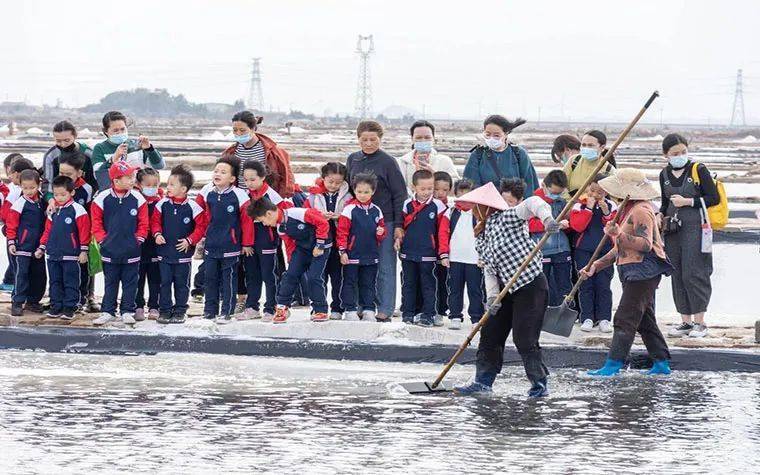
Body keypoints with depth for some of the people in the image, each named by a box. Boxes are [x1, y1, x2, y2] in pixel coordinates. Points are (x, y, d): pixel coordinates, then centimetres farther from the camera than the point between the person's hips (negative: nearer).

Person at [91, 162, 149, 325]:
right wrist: (103, 240, -6)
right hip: (110, 251, -1)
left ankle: (127, 312, 17)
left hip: (131, 251, 1)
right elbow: (96, 223, 0)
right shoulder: (103, 199, -6)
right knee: (110, 283, 10)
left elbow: (143, 224, 2)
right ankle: (108, 312, 16)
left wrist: (138, 239, -5)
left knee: (130, 283, 7)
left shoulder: (137, 199, -3)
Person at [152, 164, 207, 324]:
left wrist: (190, 240, -11)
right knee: (164, 282, 5)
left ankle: (180, 311, 16)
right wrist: (157, 234, -10)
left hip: (183, 252, -2)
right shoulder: (162, 204, -1)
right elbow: (155, 221, 7)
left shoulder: (192, 207, -8)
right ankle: (164, 310, 12)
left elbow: (201, 226, -4)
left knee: (182, 284, 7)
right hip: (164, 252, 2)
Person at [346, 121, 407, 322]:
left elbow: (400, 194, -4)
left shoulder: (388, 162, -4)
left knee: (385, 267, -1)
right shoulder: (353, 160, 9)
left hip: (384, 221, -4)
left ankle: (385, 310, 2)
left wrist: (398, 225, -10)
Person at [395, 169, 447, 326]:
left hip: (428, 254, -3)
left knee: (428, 285, 2)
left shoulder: (438, 206, -4)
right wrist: (398, 240, -1)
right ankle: (407, 313, 17)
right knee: (408, 284, 10)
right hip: (408, 252, 3)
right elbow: (401, 225, 14)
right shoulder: (408, 204, 4)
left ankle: (428, 315, 7)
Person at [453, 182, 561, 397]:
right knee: (490, 333, 9)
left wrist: (546, 218, -44)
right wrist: (492, 295, -9)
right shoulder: (480, 239, 12)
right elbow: (489, 269, 6)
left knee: (524, 338, -11)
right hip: (508, 290, 9)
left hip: (531, 285, -9)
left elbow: (532, 203, -24)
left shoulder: (506, 218, -11)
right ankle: (483, 381, 19)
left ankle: (540, 383, 1)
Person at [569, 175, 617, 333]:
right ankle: (587, 318, 4)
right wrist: (589, 208, -14)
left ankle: (604, 318, 3)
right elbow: (577, 225, -12)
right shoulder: (580, 205, 2)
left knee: (603, 284, -1)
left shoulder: (611, 206, 6)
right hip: (584, 250, 0)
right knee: (586, 284, -1)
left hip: (605, 250, 0)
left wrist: (606, 213, -14)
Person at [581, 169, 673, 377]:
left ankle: (613, 365, -14)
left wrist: (619, 235, -35)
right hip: (634, 273, 11)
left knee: (625, 319, -12)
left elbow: (645, 244, -25)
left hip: (643, 271, -11)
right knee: (645, 320, 13)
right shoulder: (628, 210, 21)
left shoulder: (641, 210, -14)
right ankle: (662, 363, 16)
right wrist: (596, 266, 16)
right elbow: (620, 249, 23)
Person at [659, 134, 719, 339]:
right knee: (677, 276, 6)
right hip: (672, 229, 6)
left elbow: (714, 198, -7)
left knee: (693, 274, -10)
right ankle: (686, 321, 14)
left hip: (695, 227, -6)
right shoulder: (665, 174, 11)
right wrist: (660, 216, 1)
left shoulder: (698, 169, -5)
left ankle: (700, 322, -3)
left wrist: (688, 201, -13)